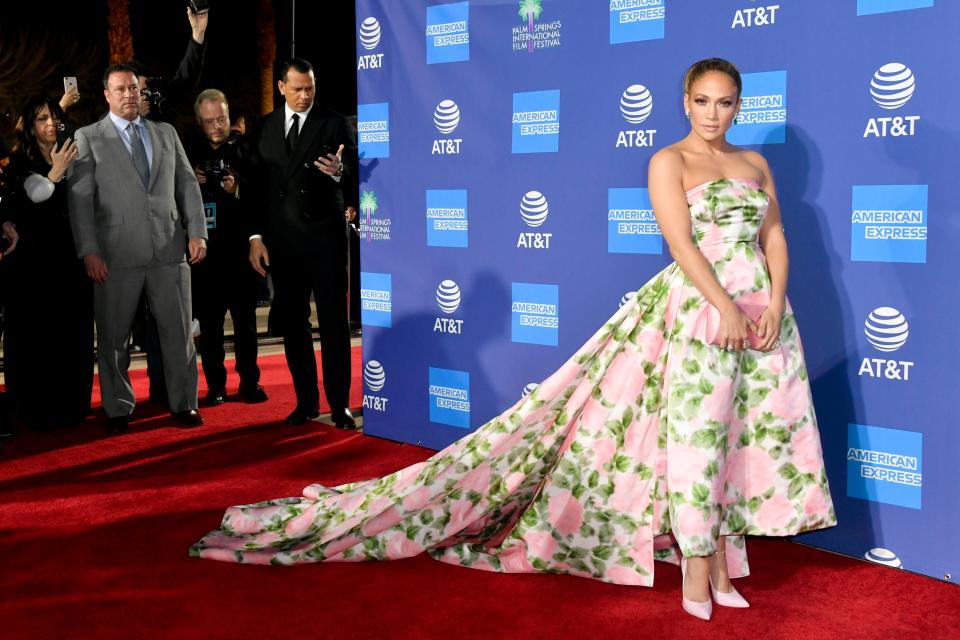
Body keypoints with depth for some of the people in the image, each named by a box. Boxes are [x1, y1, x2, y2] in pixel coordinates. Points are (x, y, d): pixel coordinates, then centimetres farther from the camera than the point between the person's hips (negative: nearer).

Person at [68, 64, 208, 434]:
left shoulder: (166, 133, 15)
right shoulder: (88, 138, 4)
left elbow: (188, 184, 12)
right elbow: (80, 198, -2)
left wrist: (197, 232, 0)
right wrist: (88, 251, -10)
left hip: (169, 250, 3)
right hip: (117, 254, -2)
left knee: (178, 330, 5)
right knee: (113, 336, 5)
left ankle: (183, 403, 17)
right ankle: (118, 409, 18)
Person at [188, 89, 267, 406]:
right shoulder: (191, 155, 9)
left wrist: (238, 190, -18)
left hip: (239, 248, -1)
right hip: (205, 249, 1)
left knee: (245, 319, 3)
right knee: (209, 321, 4)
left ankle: (250, 381, 13)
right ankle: (215, 384, 12)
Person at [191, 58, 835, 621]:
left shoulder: (756, 163, 16)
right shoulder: (669, 162, 0)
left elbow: (775, 239, 10)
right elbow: (680, 242, -11)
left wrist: (774, 306, -5)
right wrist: (726, 307, -20)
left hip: (760, 308, 5)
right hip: (698, 306, -5)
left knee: (747, 432, 5)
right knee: (694, 431, -7)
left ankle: (722, 563, 15)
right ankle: (696, 567, 4)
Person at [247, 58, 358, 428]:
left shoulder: (334, 124, -1)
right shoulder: (266, 128, 9)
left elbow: (355, 180, -4)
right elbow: (258, 185, 9)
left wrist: (339, 172, -27)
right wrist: (257, 235, 3)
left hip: (325, 236, -3)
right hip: (283, 240, 4)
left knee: (333, 323, 0)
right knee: (292, 324, 8)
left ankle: (339, 404, 7)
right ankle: (306, 402, 20)